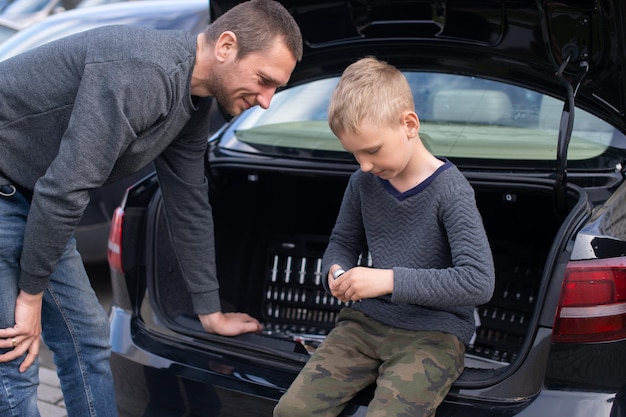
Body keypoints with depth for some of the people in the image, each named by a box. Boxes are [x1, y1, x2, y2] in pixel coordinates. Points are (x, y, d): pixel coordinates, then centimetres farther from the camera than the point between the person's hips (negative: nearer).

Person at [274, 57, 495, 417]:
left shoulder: (450, 190, -15)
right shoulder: (364, 182, 2)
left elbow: (479, 282, -22)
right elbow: (343, 241, 19)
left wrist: (390, 279, -25)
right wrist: (336, 270, -5)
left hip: (434, 333, -5)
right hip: (368, 319, 5)